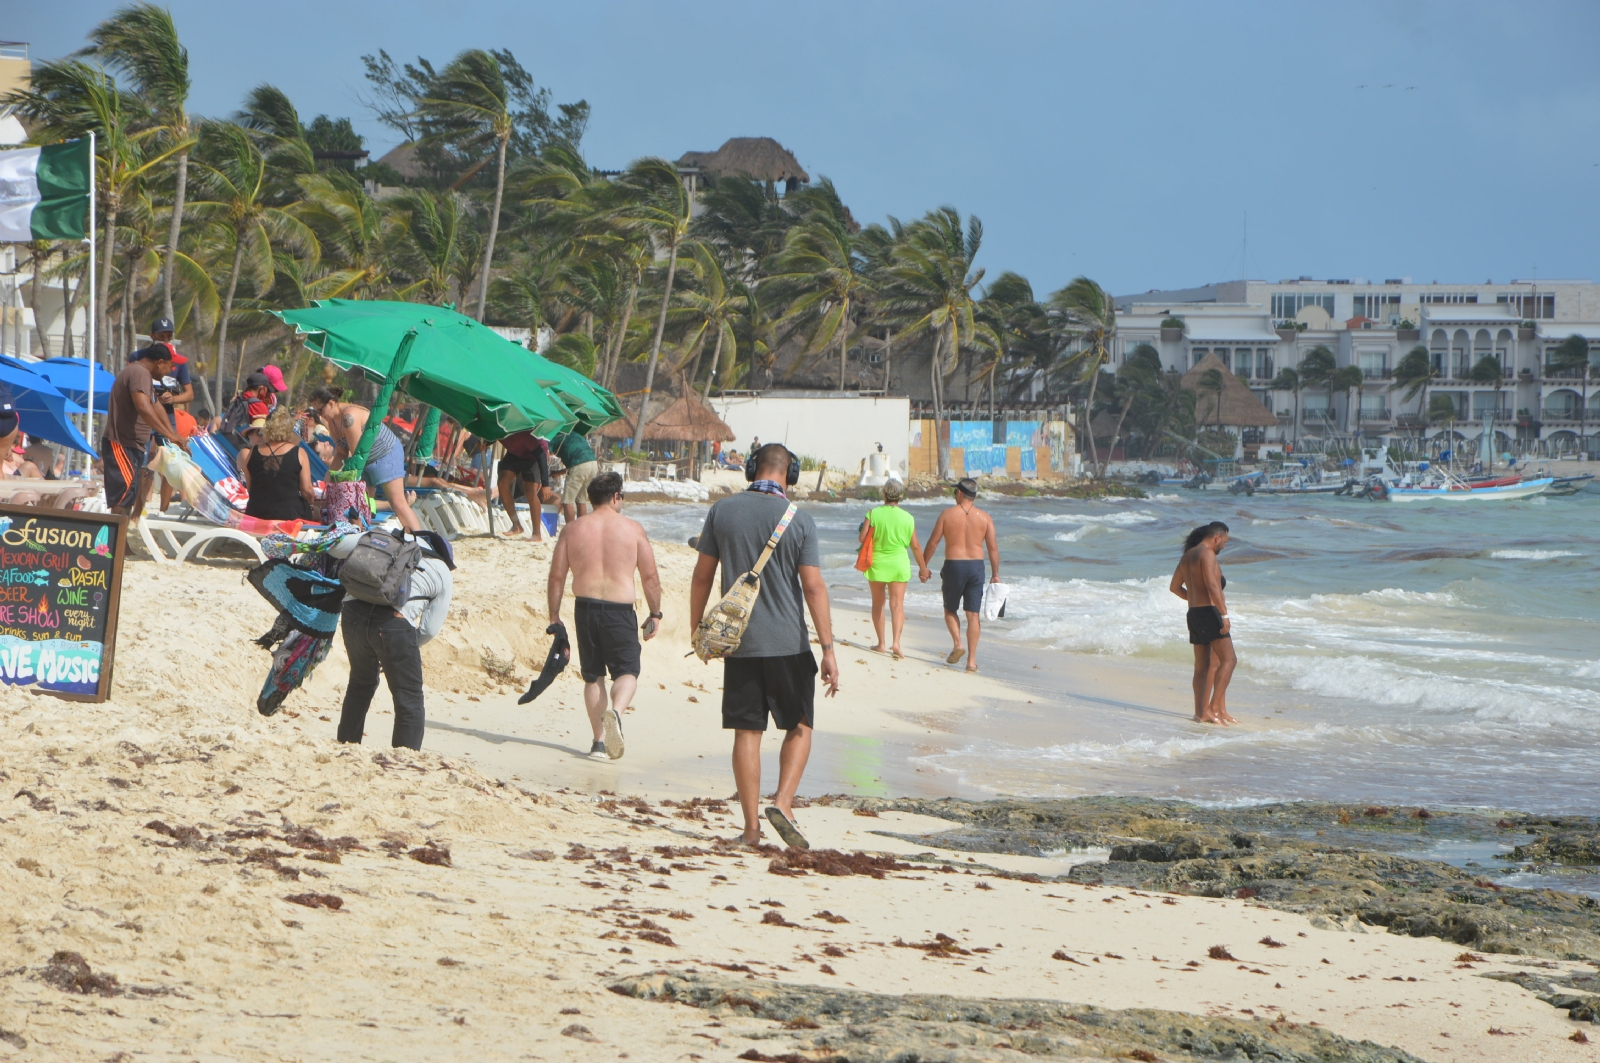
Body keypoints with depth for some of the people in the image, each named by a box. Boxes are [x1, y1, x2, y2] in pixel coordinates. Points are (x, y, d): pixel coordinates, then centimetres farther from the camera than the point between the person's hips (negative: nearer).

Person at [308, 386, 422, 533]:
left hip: (386, 455, -10)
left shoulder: (349, 417, -30)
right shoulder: (332, 419, -1)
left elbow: (357, 455, -27)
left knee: (398, 503, -15)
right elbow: (340, 451, 3)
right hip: (365, 461, 10)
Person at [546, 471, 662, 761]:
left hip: (585, 607, 2)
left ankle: (599, 740, 12)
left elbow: (556, 577, 4)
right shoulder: (633, 529, 1)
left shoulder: (572, 529, 5)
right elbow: (650, 577, 0)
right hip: (619, 610, -2)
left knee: (593, 675, 15)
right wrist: (654, 614, 10)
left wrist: (554, 616, 12)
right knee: (627, 671, 8)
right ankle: (615, 712, -23)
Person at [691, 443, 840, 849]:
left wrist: (697, 630, 16)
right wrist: (828, 650, -9)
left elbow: (702, 577, 5)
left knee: (747, 732, 6)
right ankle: (782, 804, -6)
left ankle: (751, 826, 5)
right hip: (788, 644, -2)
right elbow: (814, 588, -10)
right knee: (799, 727, 12)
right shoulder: (799, 521, -7)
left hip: (739, 643, 2)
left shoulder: (722, 512, 1)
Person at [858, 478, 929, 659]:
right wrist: (923, 567, 11)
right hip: (899, 564, 0)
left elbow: (862, 538, -10)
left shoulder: (873, 514, -9)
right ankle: (896, 642, -16)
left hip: (877, 563, 0)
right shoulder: (908, 518, -4)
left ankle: (881, 643, 17)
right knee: (897, 604, 0)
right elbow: (915, 546, 0)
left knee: (878, 604, 13)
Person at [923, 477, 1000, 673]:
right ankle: (971, 660, 1)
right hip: (976, 567, 2)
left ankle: (957, 643, -4)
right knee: (973, 614, 5)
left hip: (953, 565, -2)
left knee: (950, 609, 18)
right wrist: (995, 574, 8)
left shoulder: (947, 514, -4)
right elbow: (993, 548, 1)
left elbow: (933, 542, -2)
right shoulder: (984, 517, 1)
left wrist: (924, 566, 9)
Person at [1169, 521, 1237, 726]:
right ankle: (1214, 706, -15)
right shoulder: (1207, 554, -11)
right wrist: (1224, 614, -24)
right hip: (1209, 612, -9)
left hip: (1194, 614, 9)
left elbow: (1174, 587, 26)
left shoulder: (1188, 555, 17)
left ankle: (1201, 711, 8)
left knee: (1202, 665, 10)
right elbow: (1212, 586, -22)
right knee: (1228, 659, -8)